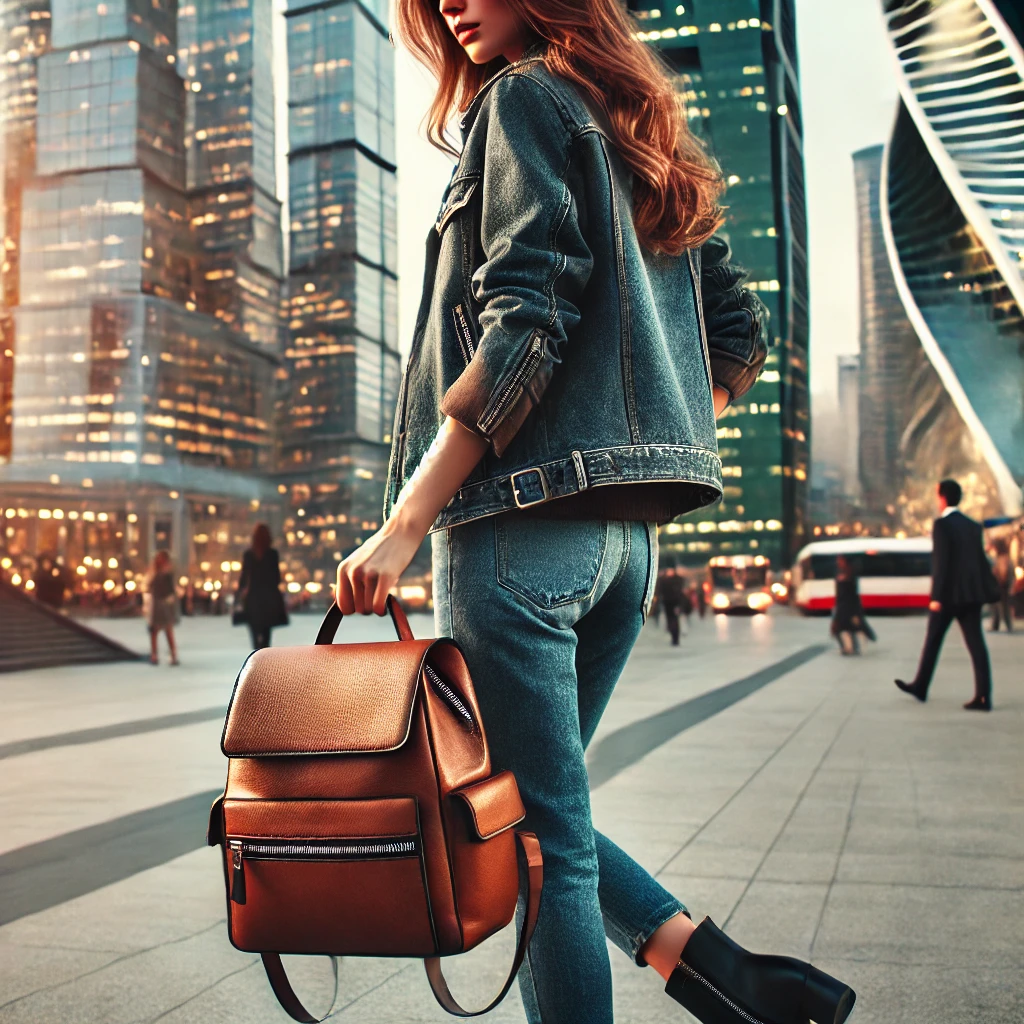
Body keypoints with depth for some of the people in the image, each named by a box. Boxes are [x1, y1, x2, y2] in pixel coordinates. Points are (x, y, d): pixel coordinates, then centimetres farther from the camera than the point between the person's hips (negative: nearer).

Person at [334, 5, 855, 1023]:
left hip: (525, 520, -9)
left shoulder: (526, 99, -1)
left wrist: (404, 523, -16)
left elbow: (523, 328, -15)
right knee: (535, 814, 18)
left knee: (533, 836, 0)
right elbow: (738, 336, 20)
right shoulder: (644, 137, 23)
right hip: (626, 530, 9)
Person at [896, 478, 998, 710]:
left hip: (949, 594, -5)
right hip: (972, 593, 5)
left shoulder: (941, 524, -9)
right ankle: (983, 697, -5)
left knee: (933, 641, 10)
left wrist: (936, 596, -14)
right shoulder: (973, 526, 11)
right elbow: (981, 560, 12)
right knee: (976, 643, 1)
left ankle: (920, 686, 23)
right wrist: (990, 590, 15)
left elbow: (940, 562, -15)